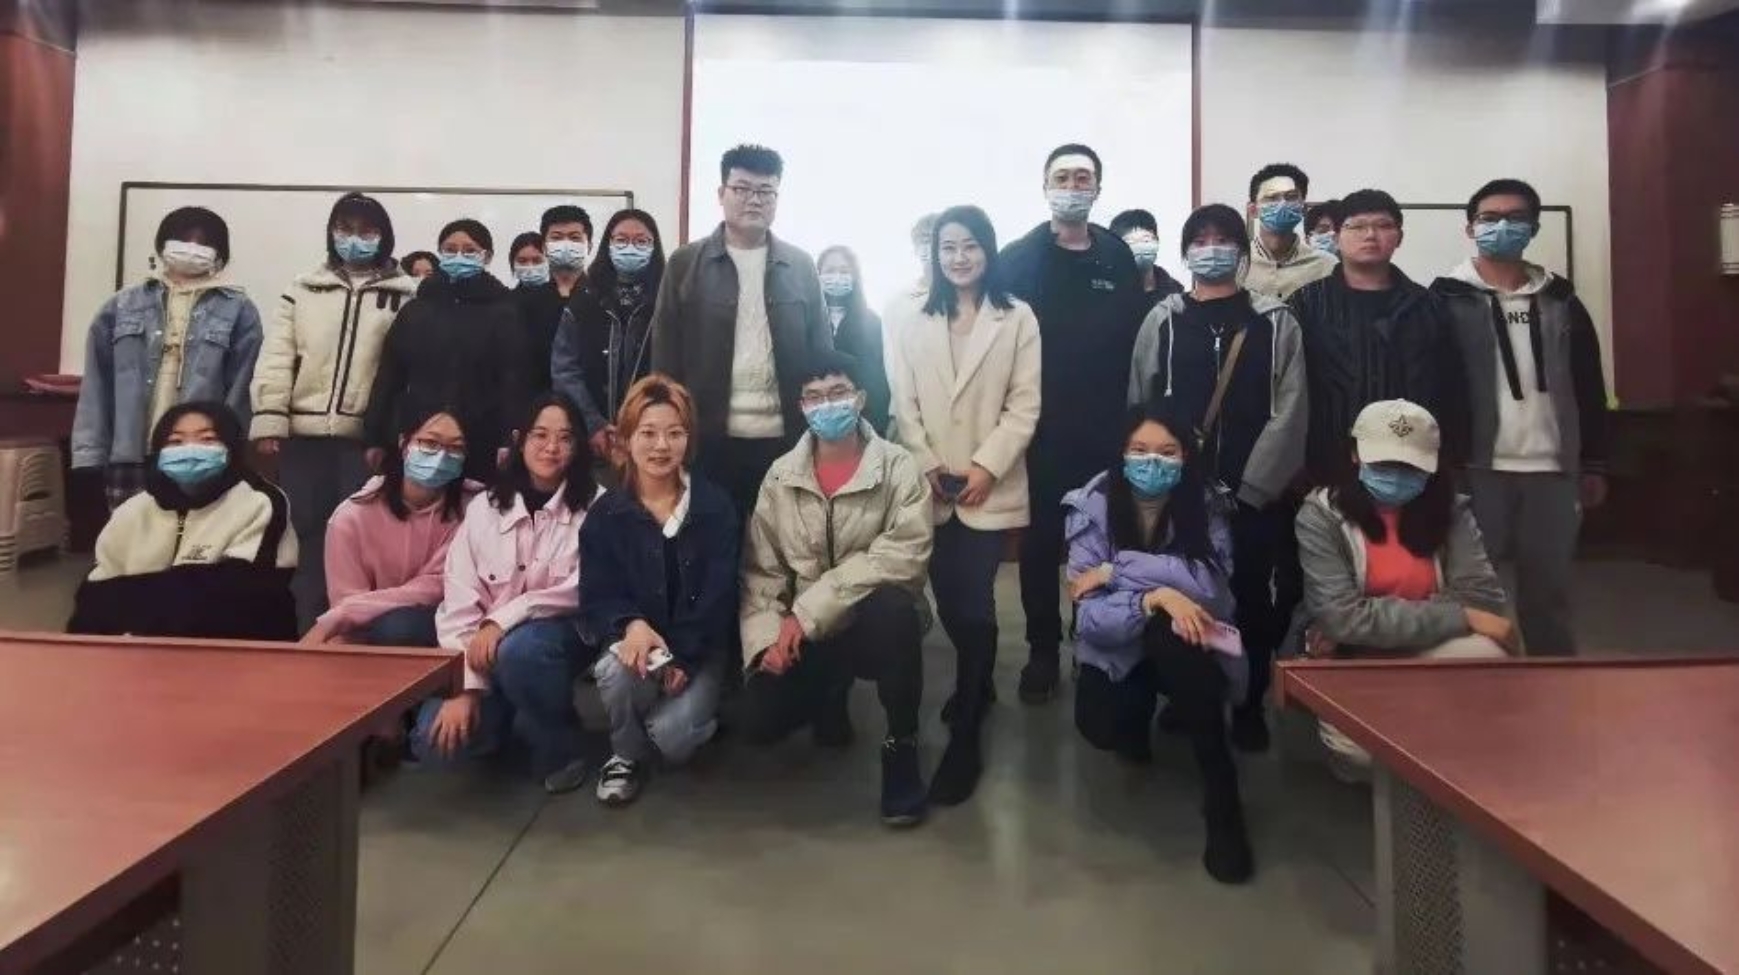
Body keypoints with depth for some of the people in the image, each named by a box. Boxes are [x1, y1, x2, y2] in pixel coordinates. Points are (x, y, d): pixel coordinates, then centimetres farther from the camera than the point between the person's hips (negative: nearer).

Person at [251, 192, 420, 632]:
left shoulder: (406, 295, 5)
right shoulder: (302, 290, 14)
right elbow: (276, 357, 8)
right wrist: (269, 419, -3)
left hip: (368, 438, -3)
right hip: (304, 434, 3)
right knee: (305, 536, 7)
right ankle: (307, 630, 16)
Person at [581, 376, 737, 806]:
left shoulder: (716, 507, -5)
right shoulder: (605, 514, -2)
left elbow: (719, 595, -9)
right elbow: (596, 597, -6)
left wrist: (683, 657, -21)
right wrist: (631, 624, -29)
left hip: (700, 650, -1)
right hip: (637, 641, 1)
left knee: (672, 737, -24)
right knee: (617, 669, -34)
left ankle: (696, 706, 15)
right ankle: (627, 754, -1)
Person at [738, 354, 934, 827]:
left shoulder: (897, 467, -10)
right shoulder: (781, 475, 1)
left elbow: (904, 554, -23)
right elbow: (760, 569, 3)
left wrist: (807, 611, -24)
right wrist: (767, 639, -14)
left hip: (876, 625, -3)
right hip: (803, 633, 4)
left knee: (893, 607, -37)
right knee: (759, 722, -15)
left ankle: (901, 745, -13)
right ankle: (832, 692, 21)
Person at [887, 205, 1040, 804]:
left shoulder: (1017, 319, 1)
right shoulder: (916, 325, 11)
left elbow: (1025, 404, -4)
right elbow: (905, 406, 6)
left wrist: (986, 467, -13)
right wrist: (927, 467, -6)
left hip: (989, 488, -3)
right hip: (932, 489, 3)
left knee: (973, 603, -9)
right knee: (948, 602, 9)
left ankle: (965, 736, 2)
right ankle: (978, 687, 37)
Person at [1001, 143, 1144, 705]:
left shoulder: (1118, 257, 6)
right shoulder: (1019, 258, 0)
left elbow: (1134, 338, 3)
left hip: (1105, 428, 2)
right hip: (1040, 428, -1)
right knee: (1041, 541, 6)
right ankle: (1043, 650, 19)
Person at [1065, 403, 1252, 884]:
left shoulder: (1204, 509, -13)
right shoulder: (1092, 508, -15)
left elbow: (1207, 585, -31)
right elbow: (1092, 617, -21)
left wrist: (1115, 570, -28)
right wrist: (1155, 596, -37)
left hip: (1186, 647, -1)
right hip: (1118, 650, 1)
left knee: (1171, 636, -36)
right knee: (1101, 727, -28)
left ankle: (1223, 802, -24)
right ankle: (1144, 709, 14)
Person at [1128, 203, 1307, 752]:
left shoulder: (1275, 322, 4)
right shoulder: (1163, 321, 6)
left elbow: (1288, 413, -3)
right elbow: (1139, 409, 3)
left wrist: (1247, 488, -10)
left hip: (1255, 494, 0)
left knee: (1251, 599, 6)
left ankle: (1249, 705, 23)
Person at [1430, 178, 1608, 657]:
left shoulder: (1560, 299, 10)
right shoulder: (1448, 299, -1)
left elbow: (1589, 386, 13)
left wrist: (1594, 465, 11)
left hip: (1553, 469, 4)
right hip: (1478, 468, -3)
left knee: (1548, 591, 13)